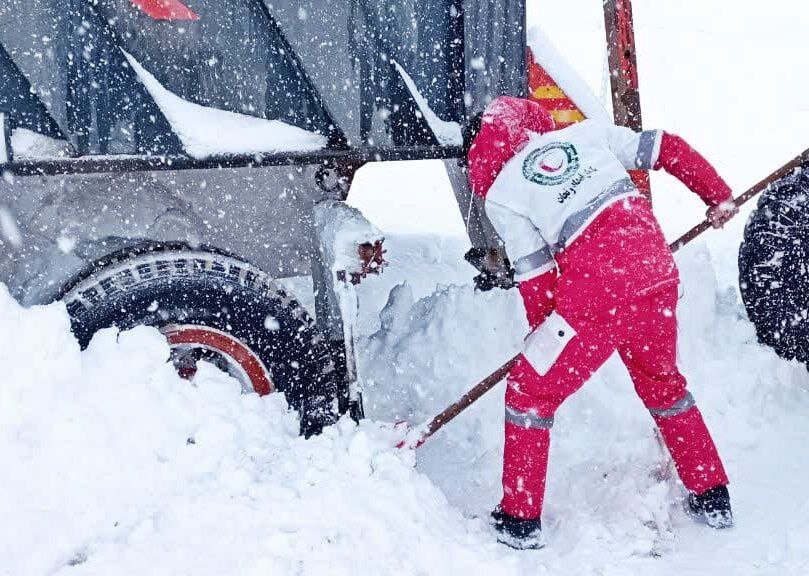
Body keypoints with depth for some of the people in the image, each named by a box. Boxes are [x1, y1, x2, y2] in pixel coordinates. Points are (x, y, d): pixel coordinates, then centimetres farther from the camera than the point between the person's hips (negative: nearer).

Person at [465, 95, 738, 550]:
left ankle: (519, 521, 17)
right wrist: (719, 197, 26)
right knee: (663, 383, 29)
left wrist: (544, 334, 17)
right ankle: (713, 499, 35)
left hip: (596, 294, -5)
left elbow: (535, 276, 3)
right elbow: (671, 150, 14)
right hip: (658, 276, 5)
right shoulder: (588, 132, 14)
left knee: (530, 391, 13)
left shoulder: (501, 194, 4)